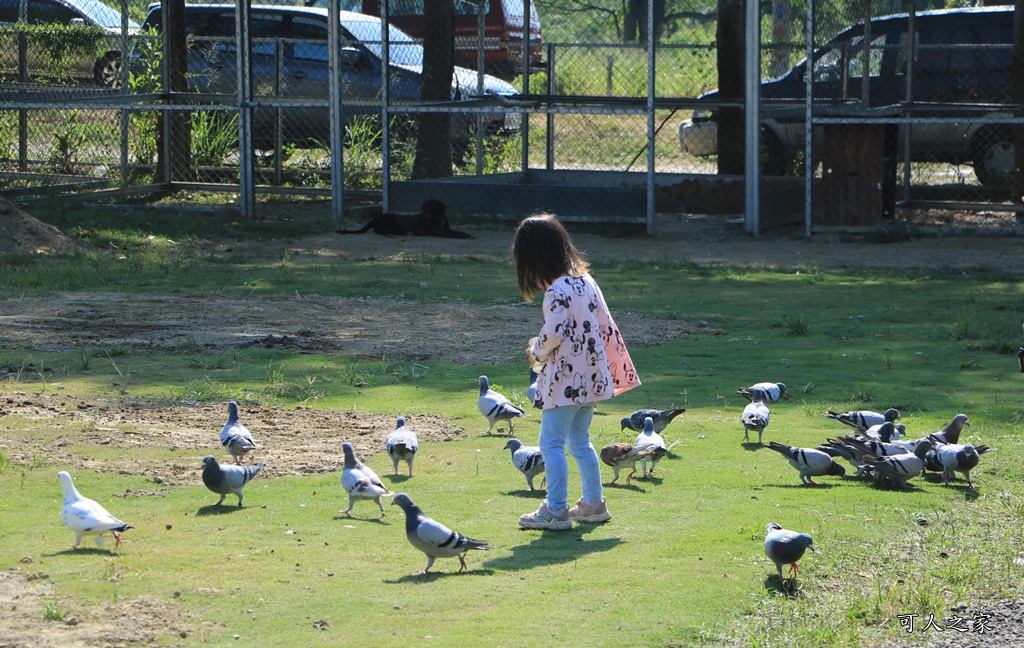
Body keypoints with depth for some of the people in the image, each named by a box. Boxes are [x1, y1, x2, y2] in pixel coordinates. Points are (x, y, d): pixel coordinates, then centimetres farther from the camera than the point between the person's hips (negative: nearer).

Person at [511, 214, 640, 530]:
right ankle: (594, 504, 24)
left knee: (552, 443, -2)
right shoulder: (586, 280, 7)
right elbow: (605, 326, 11)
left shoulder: (557, 291, -18)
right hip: (592, 377, 9)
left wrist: (536, 353, -5)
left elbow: (554, 333, -24)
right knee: (580, 441, 20)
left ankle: (556, 511, -2)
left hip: (565, 379, -9)